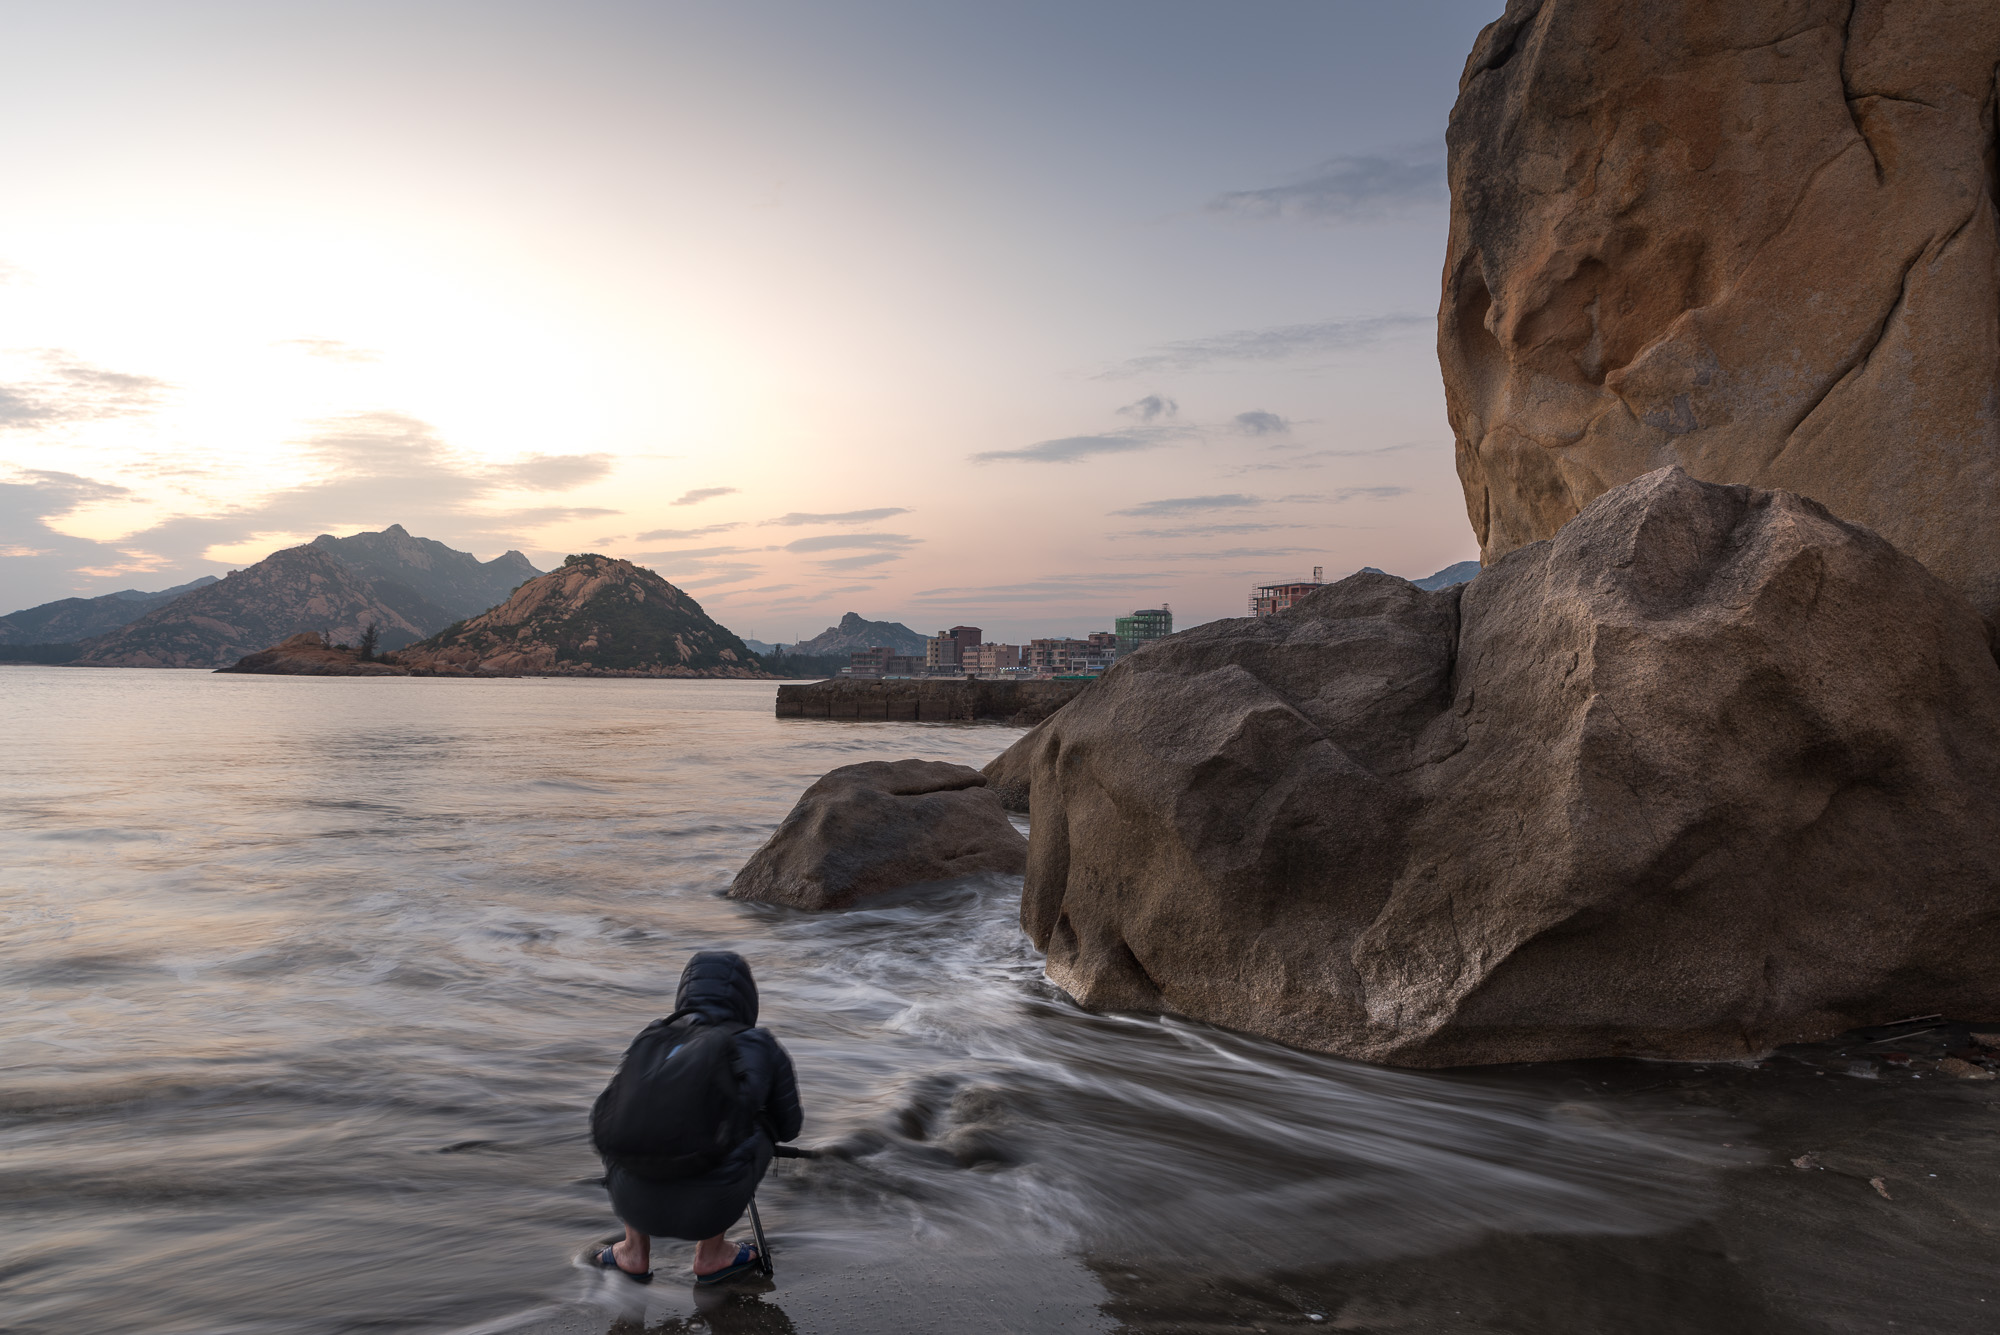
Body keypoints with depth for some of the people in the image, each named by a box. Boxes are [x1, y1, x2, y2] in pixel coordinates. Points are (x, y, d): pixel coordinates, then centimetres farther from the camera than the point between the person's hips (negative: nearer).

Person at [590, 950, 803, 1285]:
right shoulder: (763, 1050, 7)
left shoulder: (650, 1038, 14)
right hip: (708, 1207, -2)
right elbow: (787, 1127, 22)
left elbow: (605, 1124, 26)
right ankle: (711, 1254, 25)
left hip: (634, 1203, 3)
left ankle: (635, 1251, 29)